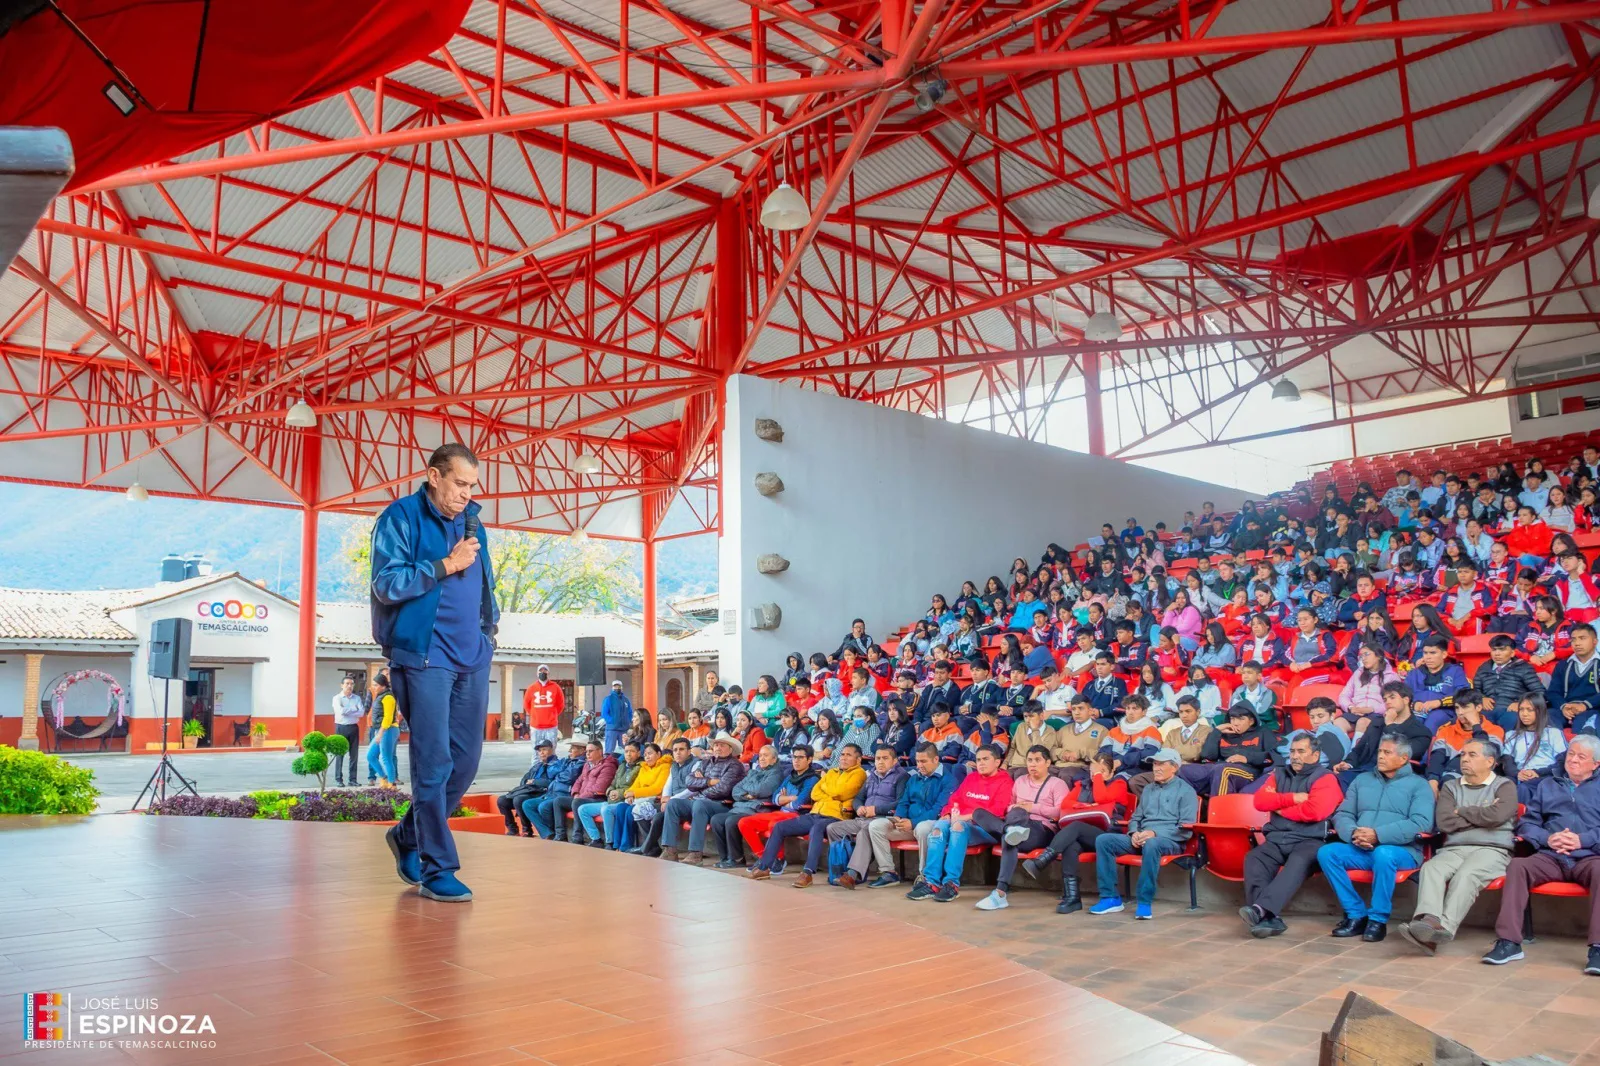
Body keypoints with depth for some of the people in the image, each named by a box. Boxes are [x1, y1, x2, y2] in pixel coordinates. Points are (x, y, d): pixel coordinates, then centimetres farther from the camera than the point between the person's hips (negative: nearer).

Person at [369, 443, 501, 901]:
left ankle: (409, 837, 29)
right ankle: (437, 869, 3)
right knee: (434, 762, -6)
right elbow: (386, 584, -13)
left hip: (472, 657, 7)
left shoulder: (472, 521, 15)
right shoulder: (400, 517, -4)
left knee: (466, 760, 9)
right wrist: (445, 565, -14)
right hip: (424, 656, -7)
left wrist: (489, 622, 10)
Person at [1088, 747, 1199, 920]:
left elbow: (1186, 829, -7)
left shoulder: (1185, 791, 2)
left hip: (1170, 841, -6)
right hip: (1141, 838, 6)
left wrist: (1155, 833, -19)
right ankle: (1111, 897, -17)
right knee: (1103, 840, -16)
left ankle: (1144, 902, -33)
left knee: (1151, 845, -42)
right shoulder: (1148, 789, 22)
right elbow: (1136, 817, 25)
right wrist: (1134, 832, -1)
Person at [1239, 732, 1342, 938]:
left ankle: (1261, 908, -51)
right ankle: (1269, 917, -37)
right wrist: (1293, 798, -7)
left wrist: (1279, 807, 0)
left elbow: (1314, 811, -13)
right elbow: (1260, 800, 4)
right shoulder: (1279, 774, 19)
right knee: (1253, 858, -25)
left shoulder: (1325, 778, 3)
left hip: (1310, 840, -4)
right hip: (1277, 839, 5)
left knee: (1298, 862, -37)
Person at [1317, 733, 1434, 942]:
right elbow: (1342, 814, 14)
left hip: (1401, 851, -4)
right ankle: (1356, 915, -13)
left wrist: (1378, 835, -21)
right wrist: (1353, 833, -12)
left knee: (1383, 854, -38)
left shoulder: (1418, 785, 6)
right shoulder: (1362, 780, 20)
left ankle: (1378, 919, -21)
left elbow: (1421, 823, -11)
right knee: (1326, 852, -22)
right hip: (1359, 850, 5)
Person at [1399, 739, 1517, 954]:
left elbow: (1497, 816, -10)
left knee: (1465, 875, -35)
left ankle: (1445, 927, -49)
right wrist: (1480, 816, 0)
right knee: (1430, 869, -29)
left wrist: (1461, 812, 3)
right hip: (1453, 849, 3)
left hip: (1491, 850, -3)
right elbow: (1444, 822, 5)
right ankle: (1429, 920, -48)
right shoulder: (1450, 787, 22)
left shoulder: (1505, 786, 12)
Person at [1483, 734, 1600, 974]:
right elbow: (1527, 823, 17)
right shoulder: (1547, 785, 28)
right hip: (1550, 856, 2)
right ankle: (1509, 942, -32)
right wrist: (1547, 839, -4)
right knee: (1517, 866, -28)